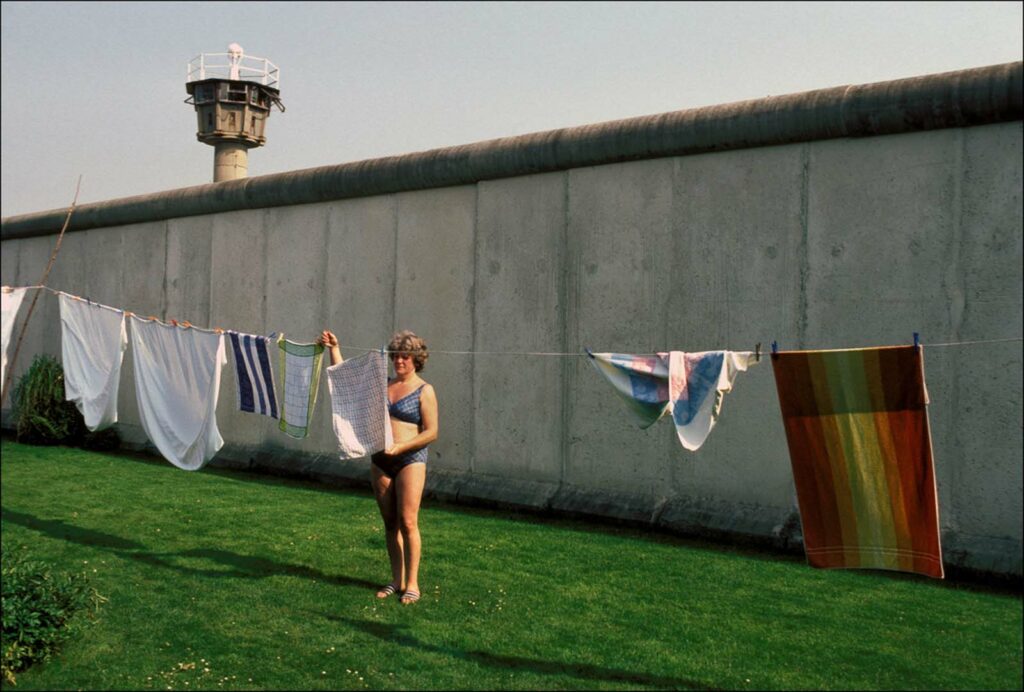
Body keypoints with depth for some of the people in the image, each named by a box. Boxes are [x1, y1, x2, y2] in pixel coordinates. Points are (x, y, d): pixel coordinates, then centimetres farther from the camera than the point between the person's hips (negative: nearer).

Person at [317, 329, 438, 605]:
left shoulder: (424, 391, -4)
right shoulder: (382, 384, 12)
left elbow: (431, 432, -9)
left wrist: (399, 447, -17)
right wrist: (334, 348, 5)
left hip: (410, 459, -5)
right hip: (380, 460, 5)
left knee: (407, 522, -9)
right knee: (390, 523, 8)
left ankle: (412, 584, -2)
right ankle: (397, 580, 15)